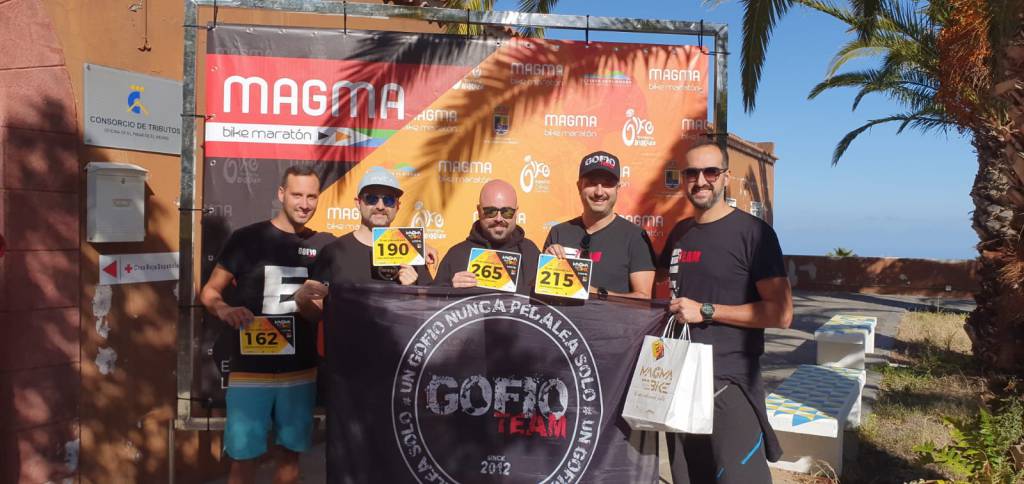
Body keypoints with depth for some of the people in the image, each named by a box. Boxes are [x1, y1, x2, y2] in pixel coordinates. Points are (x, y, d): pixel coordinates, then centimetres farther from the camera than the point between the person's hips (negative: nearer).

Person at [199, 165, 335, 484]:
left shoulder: (324, 245, 3)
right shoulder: (247, 238, -5)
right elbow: (209, 292, -2)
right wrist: (225, 310, -21)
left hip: (301, 370, 3)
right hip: (250, 369, -2)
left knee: (290, 454, 13)